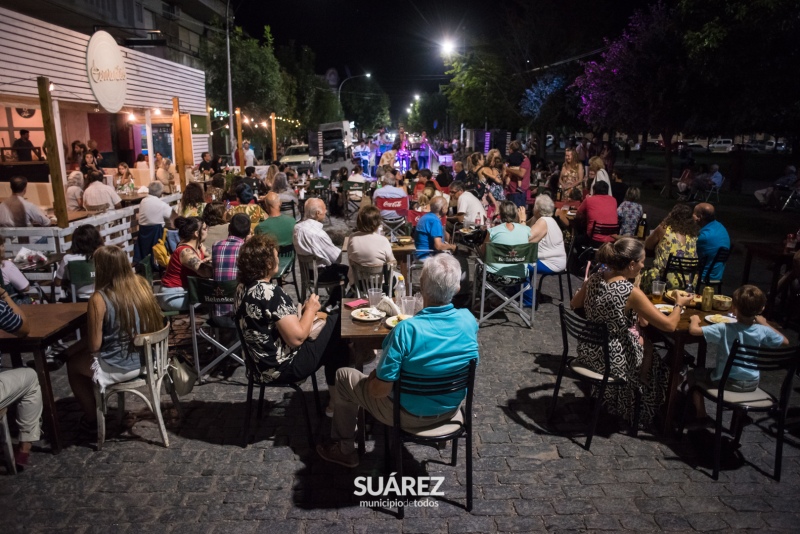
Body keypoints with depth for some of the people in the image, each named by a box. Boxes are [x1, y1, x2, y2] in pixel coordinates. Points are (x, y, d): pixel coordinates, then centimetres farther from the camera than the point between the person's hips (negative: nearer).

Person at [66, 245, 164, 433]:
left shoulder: (99, 298, -20)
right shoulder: (142, 284, -4)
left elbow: (94, 346, -14)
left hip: (120, 368, -6)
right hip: (148, 359, 6)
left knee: (73, 363, 24)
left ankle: (92, 419, 34)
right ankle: (97, 408, 41)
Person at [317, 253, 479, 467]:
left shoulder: (407, 329, -33)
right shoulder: (469, 320, -15)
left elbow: (379, 391, -26)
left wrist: (373, 377, -4)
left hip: (411, 416, -5)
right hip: (451, 408, 6)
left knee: (344, 376, 15)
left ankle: (344, 449, 31)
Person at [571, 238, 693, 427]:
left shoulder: (595, 277, -5)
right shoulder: (632, 292, -24)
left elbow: (574, 305, 11)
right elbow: (669, 326, -17)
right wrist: (679, 304, 2)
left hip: (588, 350, 6)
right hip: (611, 359, -6)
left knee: (639, 339, 30)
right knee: (653, 353, 24)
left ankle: (620, 401, 44)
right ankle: (639, 412, 44)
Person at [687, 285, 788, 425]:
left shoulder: (724, 329, -26)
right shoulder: (762, 331, -13)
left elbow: (694, 330, -29)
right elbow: (785, 341, 5)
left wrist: (695, 319, -7)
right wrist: (765, 324, 13)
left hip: (727, 382, -5)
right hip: (752, 384, 5)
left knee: (694, 376, 17)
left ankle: (701, 416, 21)